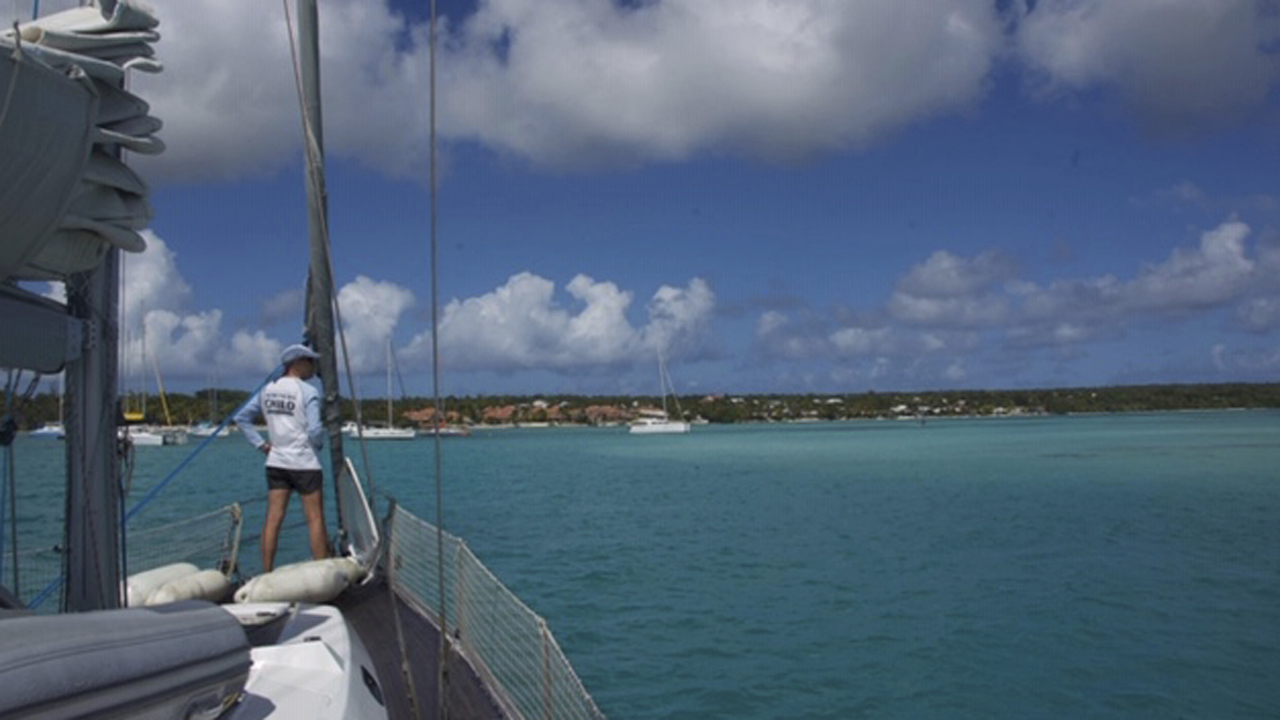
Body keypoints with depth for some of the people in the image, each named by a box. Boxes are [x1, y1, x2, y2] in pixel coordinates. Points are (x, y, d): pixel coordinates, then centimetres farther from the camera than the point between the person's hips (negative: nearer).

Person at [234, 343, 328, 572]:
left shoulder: (267, 389, 8)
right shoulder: (308, 391, -12)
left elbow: (242, 417, 13)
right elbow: (315, 430, -19)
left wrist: (261, 444, 11)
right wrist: (319, 444, 1)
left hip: (276, 461, 6)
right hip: (304, 463, -6)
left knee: (273, 518, 6)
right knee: (315, 518, 1)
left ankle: (267, 573, 8)